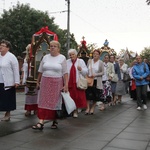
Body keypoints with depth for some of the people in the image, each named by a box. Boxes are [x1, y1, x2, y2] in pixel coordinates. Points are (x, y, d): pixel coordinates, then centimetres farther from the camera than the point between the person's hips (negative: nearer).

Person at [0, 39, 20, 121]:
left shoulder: (11, 57, -7)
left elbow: (16, 70, -9)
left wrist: (16, 81, -13)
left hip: (8, 82, -5)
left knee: (7, 99, 4)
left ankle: (7, 114, 15)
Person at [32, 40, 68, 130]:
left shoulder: (62, 58, -2)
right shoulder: (45, 57, 7)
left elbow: (65, 73, -6)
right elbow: (41, 71, 11)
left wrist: (66, 85, -12)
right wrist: (38, 82, 11)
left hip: (57, 83, -2)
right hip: (45, 82, 3)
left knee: (55, 102, 5)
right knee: (43, 102, -2)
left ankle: (55, 121, 21)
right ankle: (41, 123, -1)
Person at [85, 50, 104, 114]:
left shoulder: (100, 62, -4)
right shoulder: (89, 61, 4)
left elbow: (102, 72, -5)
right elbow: (87, 70, 11)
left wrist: (95, 75, -17)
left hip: (97, 81, -1)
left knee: (95, 95, 5)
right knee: (88, 94, -4)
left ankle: (92, 108, 19)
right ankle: (88, 108, 5)